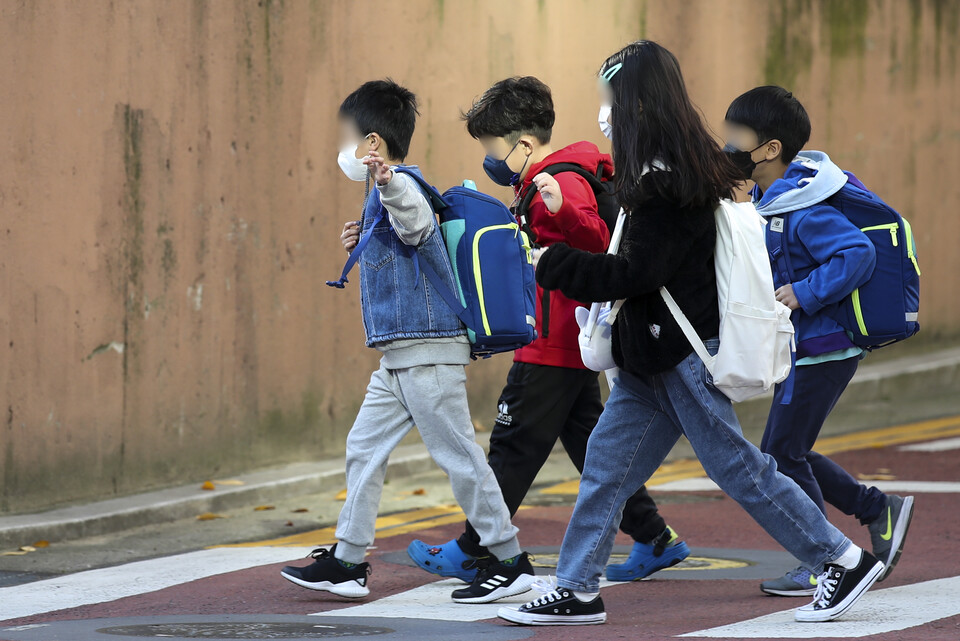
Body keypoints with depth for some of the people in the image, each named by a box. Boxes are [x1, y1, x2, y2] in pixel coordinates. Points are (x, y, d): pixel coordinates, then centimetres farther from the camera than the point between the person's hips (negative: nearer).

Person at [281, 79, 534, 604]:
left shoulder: (402, 188, -13)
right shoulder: (383, 193, 18)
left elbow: (415, 220, -39)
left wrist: (386, 181, -58)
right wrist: (363, 244, 16)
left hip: (429, 352, -11)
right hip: (401, 358, 11)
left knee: (457, 454, -5)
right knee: (364, 448, 11)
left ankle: (510, 562, 1)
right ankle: (347, 563, 16)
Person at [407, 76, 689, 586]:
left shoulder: (562, 181, -16)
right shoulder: (545, 184, 16)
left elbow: (598, 238, -32)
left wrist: (563, 209, -48)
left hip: (551, 349, -11)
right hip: (572, 342, 11)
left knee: (514, 447, -2)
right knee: (589, 442, 14)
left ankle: (470, 552, 5)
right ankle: (654, 539, 16)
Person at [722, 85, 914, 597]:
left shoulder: (803, 209, -23)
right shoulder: (769, 198, 8)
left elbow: (857, 254, -31)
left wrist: (802, 295, -28)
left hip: (821, 352, -10)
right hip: (801, 350, 10)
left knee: (781, 456, -3)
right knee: (784, 454, 15)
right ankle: (880, 511, 25)